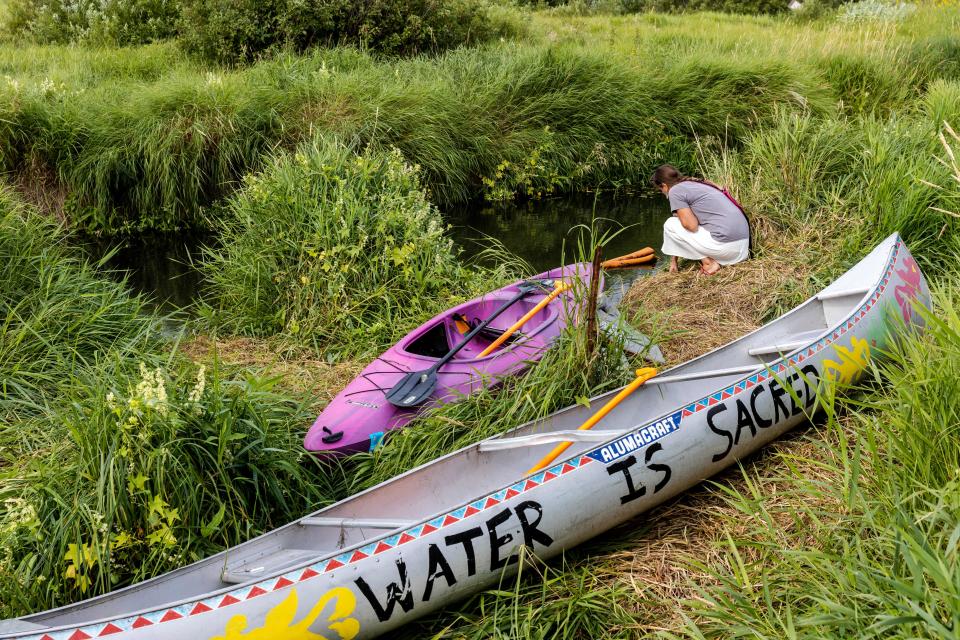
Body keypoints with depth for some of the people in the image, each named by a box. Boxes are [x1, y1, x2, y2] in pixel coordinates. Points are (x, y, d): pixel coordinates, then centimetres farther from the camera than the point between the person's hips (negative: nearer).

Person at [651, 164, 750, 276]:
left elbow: (692, 226, -11)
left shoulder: (675, 191, -3)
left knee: (670, 225, 6)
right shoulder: (698, 184, 25)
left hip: (725, 245, -9)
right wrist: (673, 260, 34)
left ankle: (709, 262, 1)